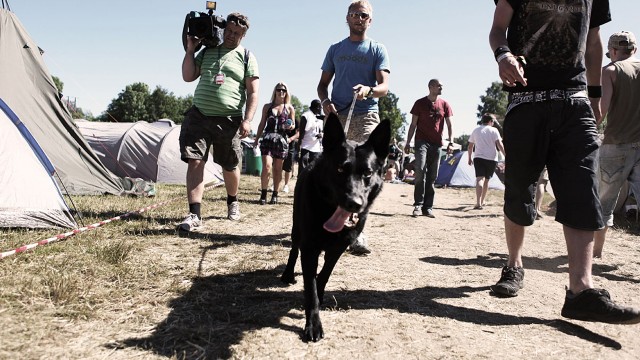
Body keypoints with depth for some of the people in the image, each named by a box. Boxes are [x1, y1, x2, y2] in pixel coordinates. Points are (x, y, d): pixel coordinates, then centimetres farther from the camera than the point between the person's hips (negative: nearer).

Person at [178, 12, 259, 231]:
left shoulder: (246, 57, 5)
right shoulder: (206, 52, 14)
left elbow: (253, 92, 0)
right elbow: (188, 77, 9)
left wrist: (247, 120, -10)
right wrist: (190, 49, 2)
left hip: (229, 120, -2)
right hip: (199, 115, 2)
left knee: (230, 166, 10)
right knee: (195, 162, -10)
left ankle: (232, 202, 36)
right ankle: (194, 214, -11)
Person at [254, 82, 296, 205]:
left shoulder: (290, 108, 9)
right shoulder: (267, 106, 12)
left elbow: (293, 125, 12)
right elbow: (262, 124, 15)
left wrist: (290, 126, -12)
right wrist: (257, 139, 12)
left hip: (281, 139, 0)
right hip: (267, 138, 0)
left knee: (277, 169, 5)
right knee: (266, 166, -14)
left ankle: (275, 195, 13)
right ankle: (263, 194, -3)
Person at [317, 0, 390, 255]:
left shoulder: (377, 50, 8)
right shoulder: (335, 49, 18)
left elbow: (384, 86, -4)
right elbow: (323, 83, 19)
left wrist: (368, 90, -28)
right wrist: (325, 101, -4)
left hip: (365, 115, -3)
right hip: (336, 116, 4)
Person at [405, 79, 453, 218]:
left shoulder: (444, 104, 10)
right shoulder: (420, 103, 3)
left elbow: (449, 124, 12)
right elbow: (413, 125, 5)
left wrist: (451, 139, -2)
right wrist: (408, 143, 0)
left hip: (436, 143, 3)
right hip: (422, 141, -3)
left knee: (432, 176, 3)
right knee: (420, 170, -20)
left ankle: (428, 208, 8)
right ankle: (418, 205, -16)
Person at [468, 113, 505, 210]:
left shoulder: (475, 130, 12)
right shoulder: (494, 130, 2)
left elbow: (470, 146, 15)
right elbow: (499, 145, -8)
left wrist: (470, 158, 26)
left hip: (478, 157, 1)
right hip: (491, 158, 0)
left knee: (479, 179, -12)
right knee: (486, 180, 15)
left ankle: (478, 203, -30)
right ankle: (482, 201, 27)